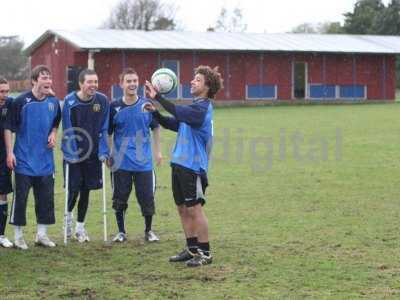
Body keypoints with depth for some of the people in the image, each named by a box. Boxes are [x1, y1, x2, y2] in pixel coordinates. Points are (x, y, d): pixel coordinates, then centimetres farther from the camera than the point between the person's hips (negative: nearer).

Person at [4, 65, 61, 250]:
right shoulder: (21, 101, -10)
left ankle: (42, 234, 21)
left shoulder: (54, 102, 3)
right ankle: (18, 236, 12)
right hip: (23, 160, -4)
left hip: (45, 161, 4)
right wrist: (10, 152, -10)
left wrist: (53, 134, 0)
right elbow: (8, 128, -6)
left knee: (46, 198, 9)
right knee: (20, 198, 1)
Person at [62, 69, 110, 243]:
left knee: (86, 190, 8)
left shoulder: (102, 101, -6)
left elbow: (103, 129, -1)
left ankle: (80, 227, 22)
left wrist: (103, 152, -7)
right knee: (74, 189, -1)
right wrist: (71, 153, -16)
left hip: (92, 154, 2)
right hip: (73, 155, -2)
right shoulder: (70, 101, -12)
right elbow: (68, 131, -10)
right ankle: (69, 214, 30)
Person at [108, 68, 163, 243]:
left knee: (147, 198, 3)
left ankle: (148, 231, 21)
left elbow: (155, 128, 12)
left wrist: (158, 151, 11)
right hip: (121, 163, 0)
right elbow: (108, 134, 7)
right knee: (120, 199, 5)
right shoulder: (114, 107, -2)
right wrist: (107, 155, 4)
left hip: (144, 162, 0)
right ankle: (121, 232, 20)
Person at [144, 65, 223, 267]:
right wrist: (155, 112, 2)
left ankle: (205, 253, 3)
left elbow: (178, 112, -27)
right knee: (182, 208, 12)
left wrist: (157, 97, -25)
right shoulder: (194, 107, 16)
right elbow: (172, 123, 17)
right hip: (179, 164, 9)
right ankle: (192, 249, 21)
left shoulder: (203, 107, -12)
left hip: (193, 166, -9)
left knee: (194, 209, -5)